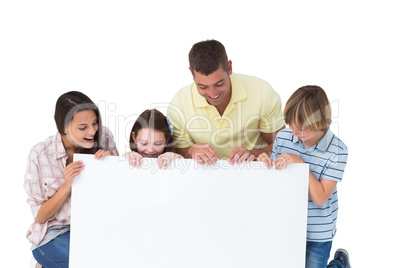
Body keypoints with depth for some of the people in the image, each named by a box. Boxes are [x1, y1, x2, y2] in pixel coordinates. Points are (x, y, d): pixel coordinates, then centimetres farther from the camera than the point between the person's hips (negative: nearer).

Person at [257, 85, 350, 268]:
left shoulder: (337, 151, -17)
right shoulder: (283, 138, -7)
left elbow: (319, 198, -20)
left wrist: (301, 163, -27)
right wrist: (268, 165, -18)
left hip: (317, 232, -4)